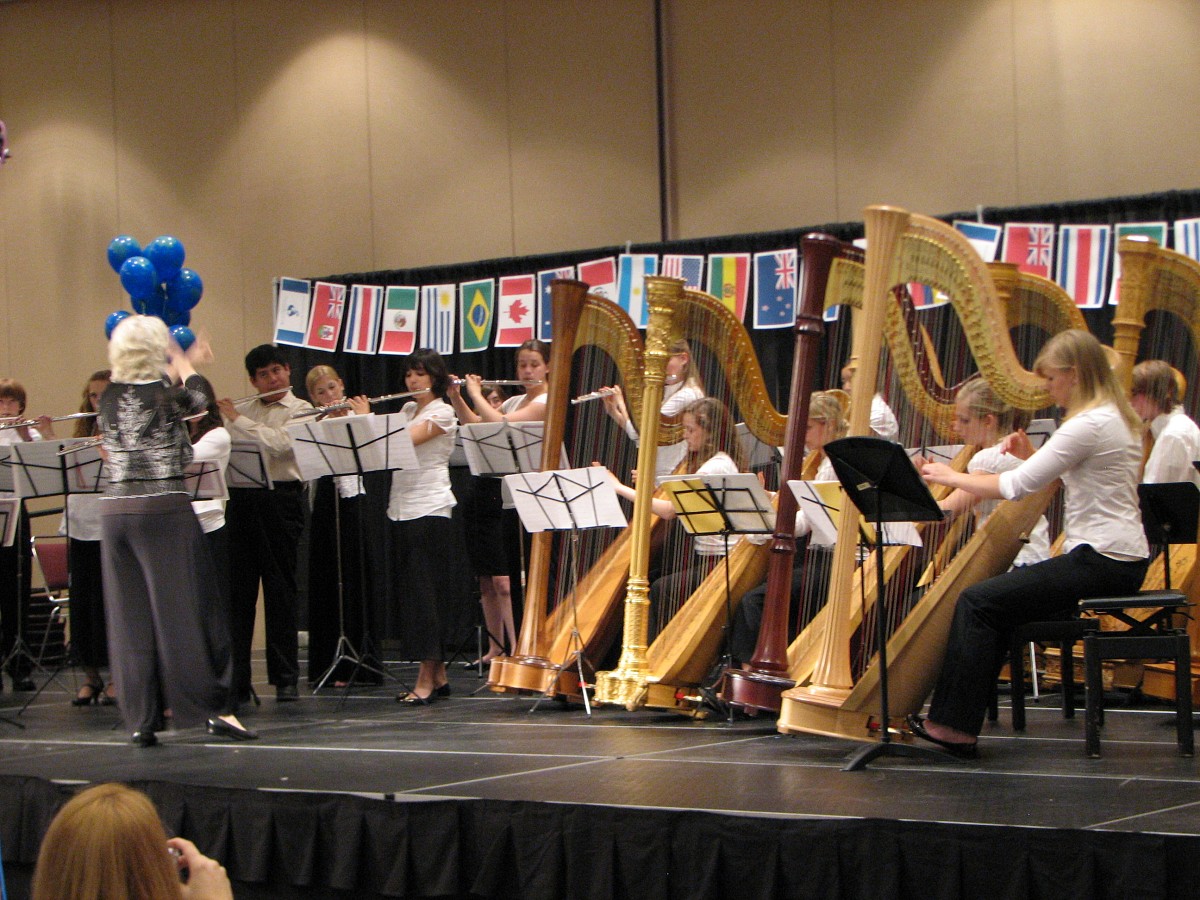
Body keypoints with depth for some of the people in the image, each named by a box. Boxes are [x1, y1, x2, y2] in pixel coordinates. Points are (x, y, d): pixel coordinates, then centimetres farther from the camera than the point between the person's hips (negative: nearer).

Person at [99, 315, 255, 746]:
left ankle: (141, 719, 8)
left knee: (129, 615, 6)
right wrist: (184, 365, 32)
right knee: (186, 609, -1)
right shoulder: (166, 394, -8)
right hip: (164, 509, -5)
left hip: (115, 511, 5)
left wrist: (183, 363, 38)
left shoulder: (109, 397, 6)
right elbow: (196, 399, 14)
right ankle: (215, 708, 0)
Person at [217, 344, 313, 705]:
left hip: (280, 499, -4)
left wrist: (236, 419, -11)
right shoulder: (242, 410, 16)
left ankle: (285, 679, 6)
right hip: (240, 500, 4)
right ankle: (235, 680, 5)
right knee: (237, 591, 2)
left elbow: (279, 442, -16)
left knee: (280, 590, 0)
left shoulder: (300, 410, 2)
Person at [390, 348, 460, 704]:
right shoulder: (406, 410, 17)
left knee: (425, 590, -10)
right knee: (411, 590, 6)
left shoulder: (442, 413, -6)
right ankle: (438, 675, 12)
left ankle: (426, 680, -10)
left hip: (429, 510, -8)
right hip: (400, 510, 8)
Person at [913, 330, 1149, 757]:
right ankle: (961, 720, 9)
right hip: (1120, 559, 10)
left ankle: (954, 725, -11)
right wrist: (1032, 456, 9)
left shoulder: (1089, 424, -16)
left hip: (1100, 562, -10)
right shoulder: (1116, 418, 15)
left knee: (978, 601, -11)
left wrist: (954, 477, -5)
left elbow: (1018, 486, -17)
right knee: (997, 600, 13)